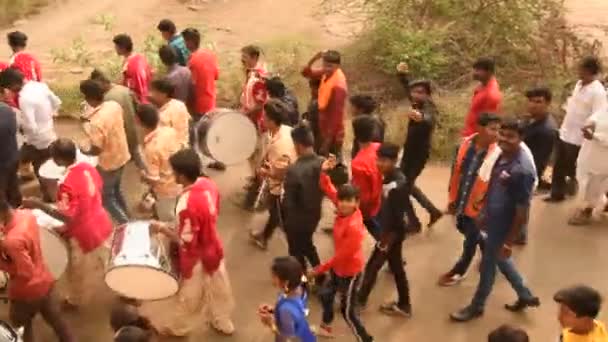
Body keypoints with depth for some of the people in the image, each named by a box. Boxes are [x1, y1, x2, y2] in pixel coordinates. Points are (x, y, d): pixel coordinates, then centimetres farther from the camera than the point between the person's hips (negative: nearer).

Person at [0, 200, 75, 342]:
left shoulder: (12, 241, -38)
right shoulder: (26, 214, -13)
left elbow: (26, 273, -29)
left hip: (27, 292, -7)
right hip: (44, 281, 7)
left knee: (20, 330, 21)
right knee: (58, 322, 24)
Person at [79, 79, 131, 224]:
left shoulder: (96, 122, -33)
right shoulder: (114, 105, -10)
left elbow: (96, 150, -25)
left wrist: (85, 151, -5)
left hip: (109, 163, -8)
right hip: (122, 156, 8)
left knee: (105, 197, 14)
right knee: (115, 190, 29)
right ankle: (126, 219, 44)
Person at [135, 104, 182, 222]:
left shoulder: (151, 148, -34)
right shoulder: (170, 131, -16)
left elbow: (153, 179, -27)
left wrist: (144, 176, -6)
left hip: (166, 191, -7)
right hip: (179, 182, 7)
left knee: (168, 221, 18)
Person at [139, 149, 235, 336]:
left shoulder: (187, 203, -37)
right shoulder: (208, 184, -14)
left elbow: (185, 242, -28)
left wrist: (162, 228, -16)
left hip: (197, 258, -7)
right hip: (213, 250, 7)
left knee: (188, 296, 20)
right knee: (217, 289, 28)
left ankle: (174, 325, 45)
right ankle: (223, 323, 49)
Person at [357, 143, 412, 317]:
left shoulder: (398, 185, -29)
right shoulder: (389, 177, -1)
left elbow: (397, 217, -25)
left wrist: (386, 240, -18)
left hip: (392, 233, -9)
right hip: (387, 230, 9)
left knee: (372, 267, 7)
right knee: (396, 268, 19)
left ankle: (359, 300, 25)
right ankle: (403, 305, 32)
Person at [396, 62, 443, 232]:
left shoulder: (428, 108, -24)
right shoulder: (418, 103, -1)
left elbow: (429, 120, -50)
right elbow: (408, 87, 19)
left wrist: (420, 118, -73)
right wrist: (402, 74, 1)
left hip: (418, 154, -9)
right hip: (410, 152, 9)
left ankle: (414, 223, 13)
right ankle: (433, 211, 33)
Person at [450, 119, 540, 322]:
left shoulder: (523, 170, -31)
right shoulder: (502, 155, -5)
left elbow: (522, 212, -25)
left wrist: (509, 242, -19)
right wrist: (485, 216, 19)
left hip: (503, 226, -8)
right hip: (493, 220, 8)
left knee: (487, 265, 12)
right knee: (500, 260, 27)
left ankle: (476, 307, 36)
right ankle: (525, 296, 46)